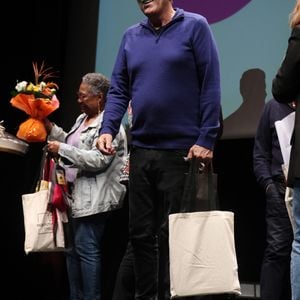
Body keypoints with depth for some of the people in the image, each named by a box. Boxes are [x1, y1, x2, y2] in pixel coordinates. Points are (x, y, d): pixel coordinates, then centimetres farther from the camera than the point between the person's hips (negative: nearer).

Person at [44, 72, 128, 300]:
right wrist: (51, 128, 14)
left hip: (94, 198, -10)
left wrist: (62, 150, -19)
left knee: (86, 249, -10)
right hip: (77, 195, 10)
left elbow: (98, 160, -22)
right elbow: (73, 146, 21)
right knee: (73, 249, 12)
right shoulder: (82, 119, 18)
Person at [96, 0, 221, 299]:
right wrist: (107, 129, -5)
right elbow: (118, 89, 11)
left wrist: (206, 139, -13)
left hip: (182, 150, -5)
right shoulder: (131, 36, 11)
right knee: (140, 231, 8)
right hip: (140, 150, 5)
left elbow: (210, 86, -7)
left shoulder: (194, 26, -2)